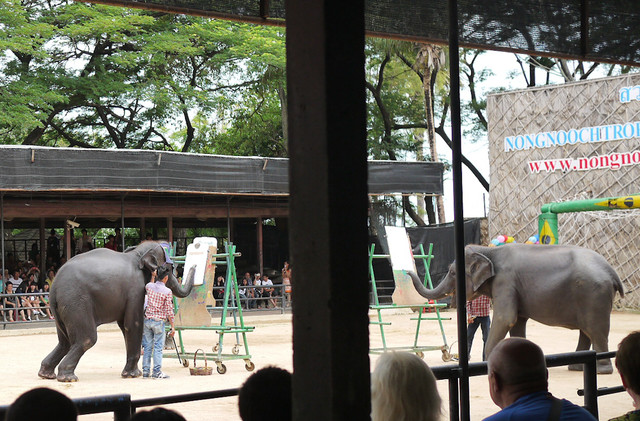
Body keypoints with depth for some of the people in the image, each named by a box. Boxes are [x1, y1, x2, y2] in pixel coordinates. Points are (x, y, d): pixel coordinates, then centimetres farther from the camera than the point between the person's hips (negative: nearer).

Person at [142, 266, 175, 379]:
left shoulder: (149, 286, 1)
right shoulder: (167, 292, -10)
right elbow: (169, 310, -9)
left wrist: (153, 276, 31)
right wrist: (172, 326, -4)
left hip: (147, 320, 4)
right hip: (159, 321, -4)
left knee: (148, 346, 10)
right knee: (158, 347, 0)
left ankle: (146, 370, 12)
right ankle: (157, 371, -2)